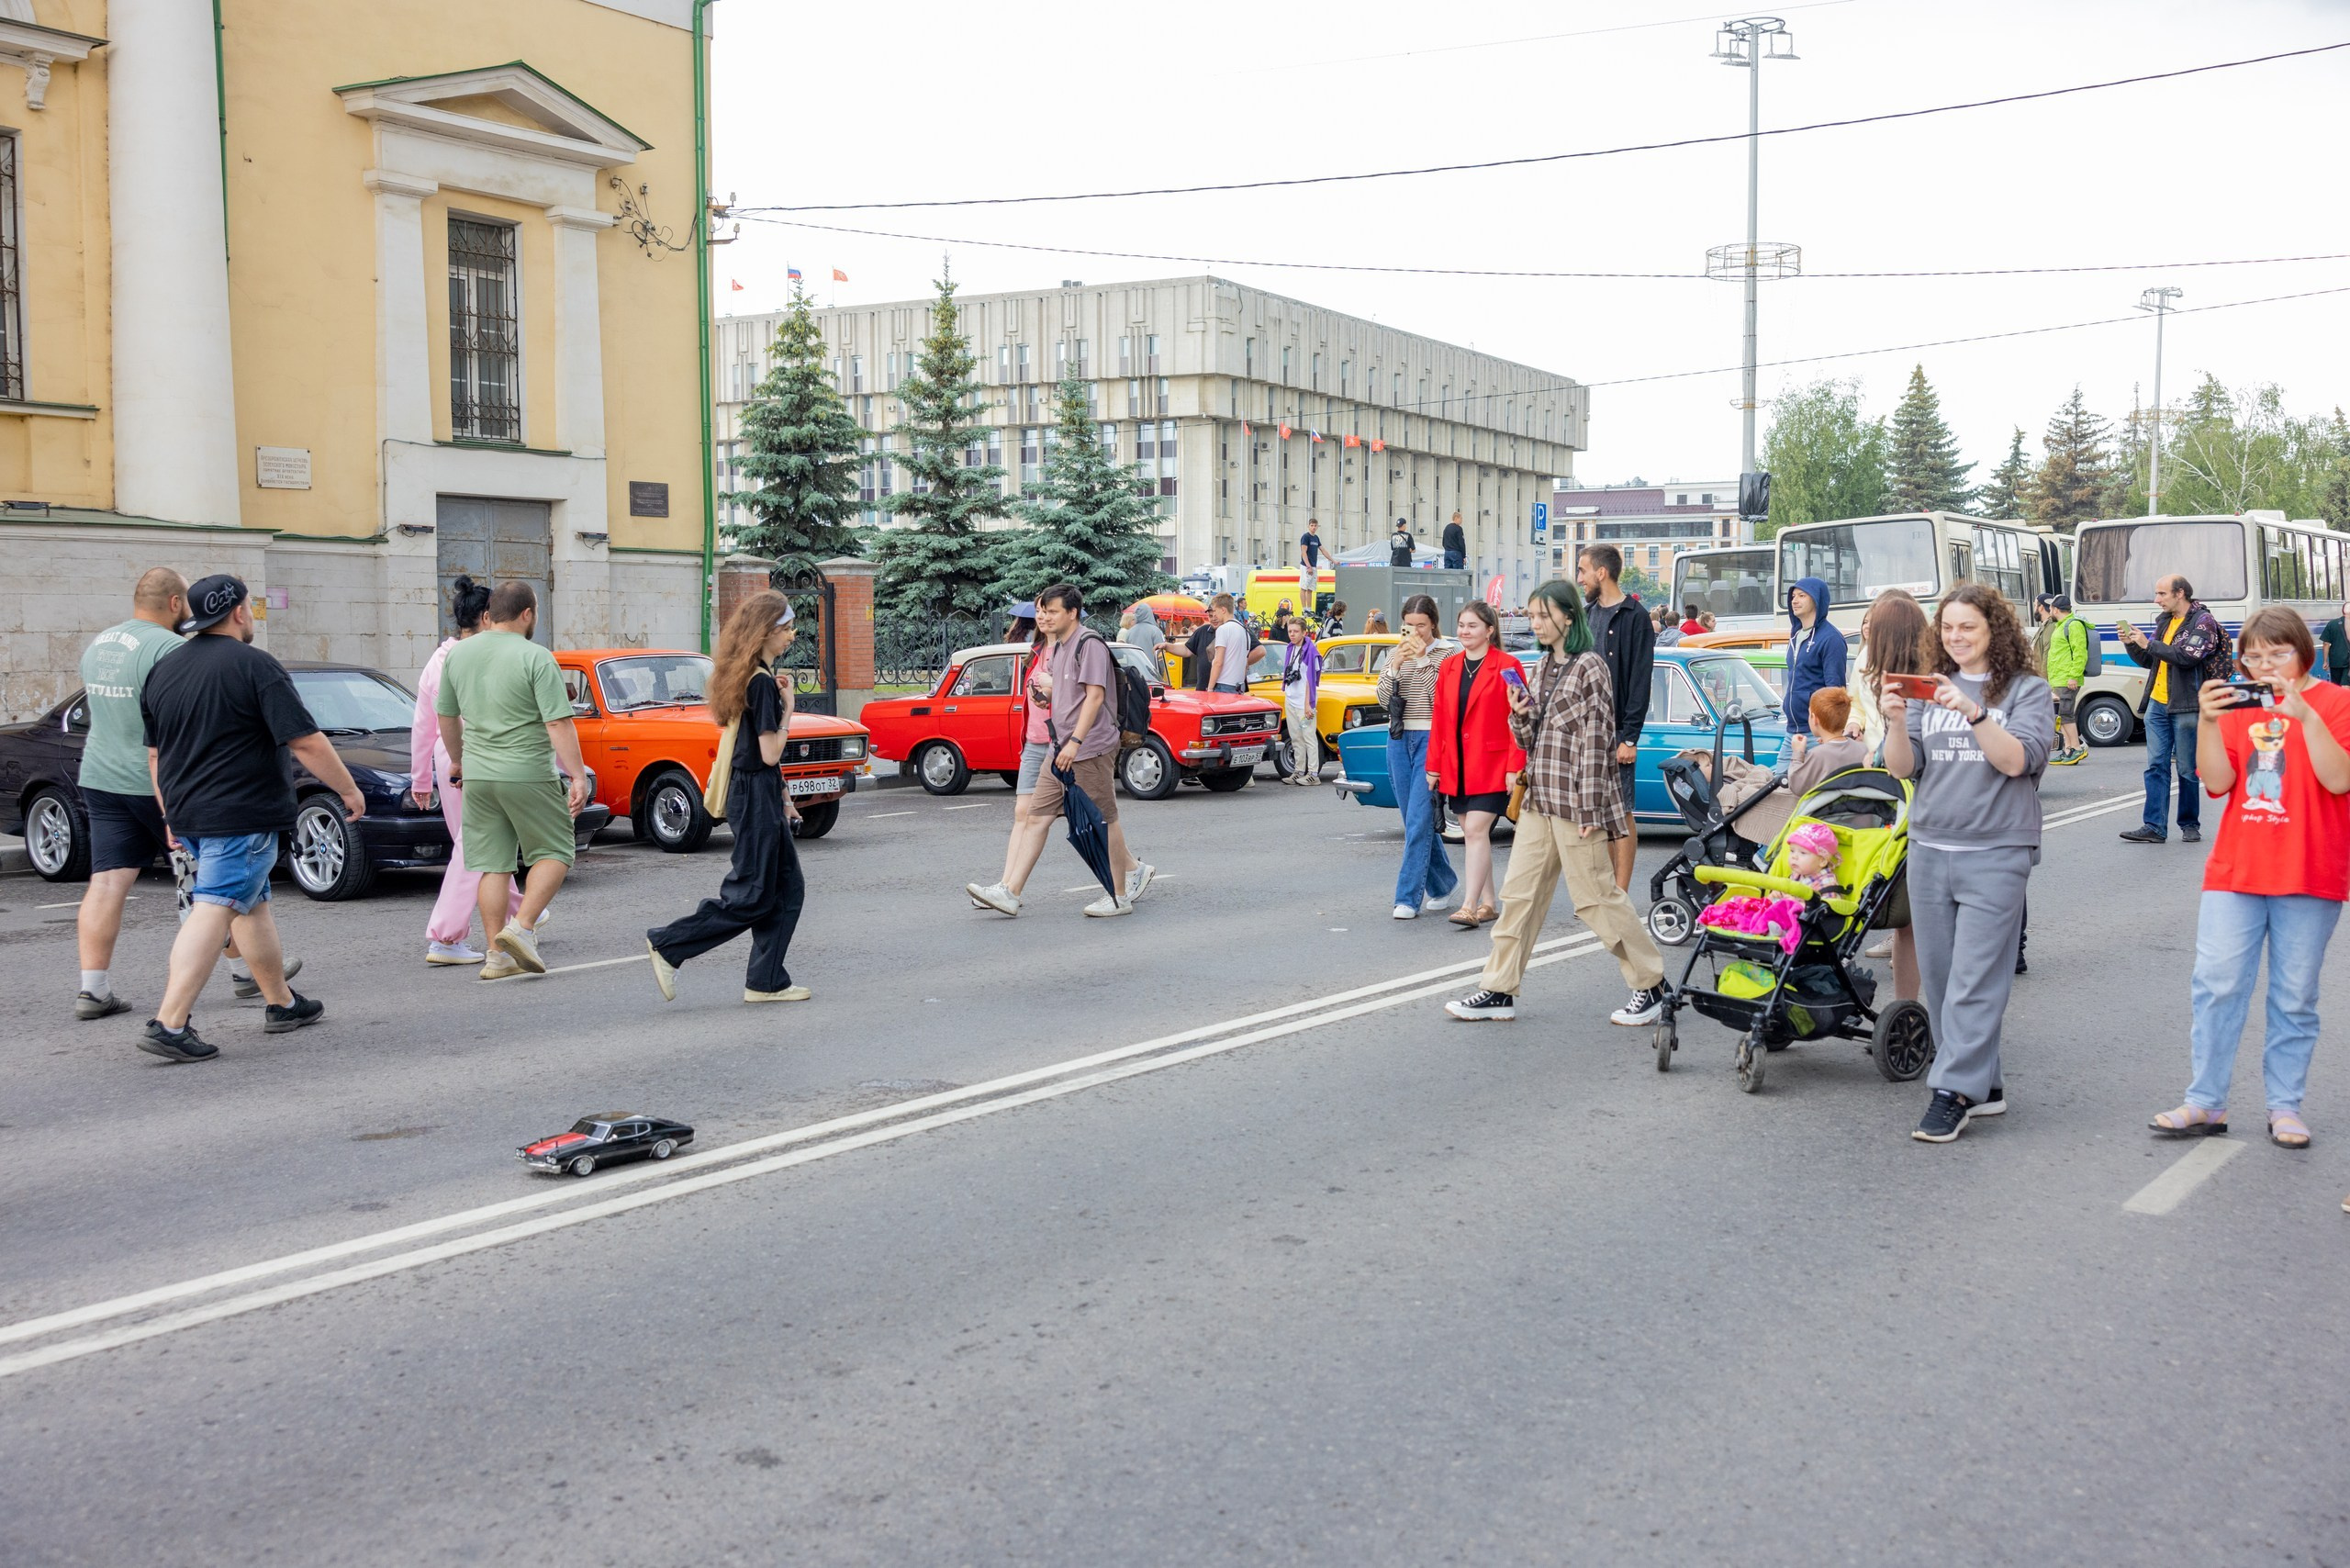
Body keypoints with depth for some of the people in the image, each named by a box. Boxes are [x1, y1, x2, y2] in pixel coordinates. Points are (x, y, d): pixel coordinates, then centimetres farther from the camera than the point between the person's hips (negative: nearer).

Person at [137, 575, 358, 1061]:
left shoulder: (163, 670, 12)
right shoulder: (253, 666, -11)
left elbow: (155, 755, 18)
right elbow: (306, 742, -15)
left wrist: (172, 817, 26)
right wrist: (349, 789, -4)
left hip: (187, 816, 8)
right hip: (241, 816, -8)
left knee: (251, 904, 20)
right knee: (214, 911, -10)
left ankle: (282, 1003, 29)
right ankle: (169, 1023, -17)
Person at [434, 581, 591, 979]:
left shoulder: (458, 654, 8)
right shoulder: (535, 658, -10)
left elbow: (446, 715, 17)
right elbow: (558, 723, -16)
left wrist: (458, 760, 31)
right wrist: (577, 776, -15)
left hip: (477, 776, 6)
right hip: (528, 775, -6)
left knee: (492, 864, 8)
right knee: (553, 852, 8)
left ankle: (498, 955, 8)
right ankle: (522, 927, -7)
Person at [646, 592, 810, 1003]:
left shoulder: (753, 676, 12)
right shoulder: (762, 682, -18)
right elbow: (770, 753, -20)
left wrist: (782, 799, 22)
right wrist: (788, 710, -9)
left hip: (758, 793, 10)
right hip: (755, 796, -10)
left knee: (787, 890, 10)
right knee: (751, 896, -4)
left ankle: (767, 981, 12)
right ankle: (667, 945, 2)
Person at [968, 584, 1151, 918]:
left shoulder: (1089, 644, -12)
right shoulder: (1058, 648, 17)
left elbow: (1095, 695, -20)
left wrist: (1074, 742, -24)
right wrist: (1046, 691, 6)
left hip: (1090, 748, -9)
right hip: (1059, 748, 9)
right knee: (1037, 817, 3)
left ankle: (1121, 896, 13)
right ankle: (1009, 892, 0)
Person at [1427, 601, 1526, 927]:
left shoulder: (1507, 667, -6)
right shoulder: (1449, 668, 10)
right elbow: (1440, 720, 11)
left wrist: (1514, 768, -14)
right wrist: (1434, 765, 8)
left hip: (1492, 766, -6)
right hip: (1456, 766, 6)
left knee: (1476, 831, -14)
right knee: (1473, 834, 10)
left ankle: (1470, 906, -15)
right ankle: (1488, 903, 19)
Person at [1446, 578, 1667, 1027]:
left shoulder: (1588, 667, -9)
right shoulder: (1542, 668, 14)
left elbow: (1596, 740, -13)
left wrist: (1589, 808, -17)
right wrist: (1520, 715, -4)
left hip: (1575, 800, -8)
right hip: (1540, 797, 8)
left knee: (1596, 896, -2)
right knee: (1519, 892, 7)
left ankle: (1651, 985, 11)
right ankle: (1499, 990, 12)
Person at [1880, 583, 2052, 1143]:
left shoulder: (2027, 690, 2)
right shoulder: (1928, 690, 13)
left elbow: (2017, 760, -11)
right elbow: (1902, 769, 7)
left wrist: (1972, 712, -22)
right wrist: (1896, 722, -11)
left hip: (1995, 853, -5)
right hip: (1929, 850, 5)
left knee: (1974, 980, -9)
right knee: (1938, 977, 6)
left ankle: (1954, 1092, -7)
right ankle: (1982, 1085, 16)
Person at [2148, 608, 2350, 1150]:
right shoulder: (2237, 705, 9)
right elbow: (2217, 781, -2)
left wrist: (2305, 715, -22)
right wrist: (2206, 722, -16)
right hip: (2235, 871, 2)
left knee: (2295, 998, 5)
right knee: (2217, 985, -4)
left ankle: (2285, 1106, 15)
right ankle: (2206, 1103, 3)